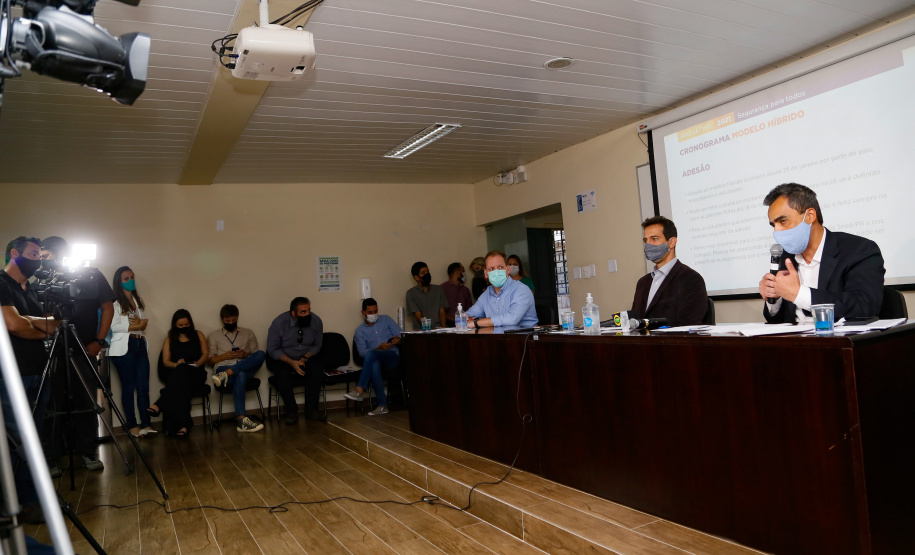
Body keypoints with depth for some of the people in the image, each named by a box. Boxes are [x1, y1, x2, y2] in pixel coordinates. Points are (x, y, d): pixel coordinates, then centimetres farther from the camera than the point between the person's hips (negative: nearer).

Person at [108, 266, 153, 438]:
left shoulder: (139, 300, 18)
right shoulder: (114, 302, -2)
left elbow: (144, 323, 14)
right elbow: (114, 326, -12)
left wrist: (141, 324, -9)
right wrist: (137, 326, -9)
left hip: (140, 345, 5)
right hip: (123, 348, -5)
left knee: (143, 386, 0)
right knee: (128, 387, 0)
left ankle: (146, 425, 1)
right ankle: (132, 426, 6)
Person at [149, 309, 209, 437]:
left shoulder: (198, 334, 19)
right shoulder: (170, 339, 18)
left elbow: (205, 354, 11)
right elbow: (165, 361, 9)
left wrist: (198, 363, -12)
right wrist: (176, 364, -15)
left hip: (196, 374, -1)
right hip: (174, 374, 1)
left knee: (181, 371, -41)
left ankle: (160, 405, -46)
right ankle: (183, 424, -52)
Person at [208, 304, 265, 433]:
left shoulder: (248, 333, 23)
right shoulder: (214, 337, 20)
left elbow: (256, 355, 18)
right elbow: (209, 360, 13)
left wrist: (245, 355, -3)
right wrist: (224, 356, -4)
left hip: (246, 368, 2)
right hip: (222, 368, -2)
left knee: (261, 354, -31)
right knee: (240, 375, -41)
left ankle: (226, 374, -42)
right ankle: (241, 419, -47)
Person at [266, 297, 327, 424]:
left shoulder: (316, 321, -12)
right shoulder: (279, 323, -19)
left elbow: (317, 346, 1)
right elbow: (272, 350, -13)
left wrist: (305, 359, -18)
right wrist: (291, 362, -25)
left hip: (306, 357, 2)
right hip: (281, 358, -2)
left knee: (317, 367, -29)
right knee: (282, 372, -34)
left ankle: (311, 410, -22)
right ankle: (291, 411, -22)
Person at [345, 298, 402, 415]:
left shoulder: (386, 320, 17)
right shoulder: (360, 331, 15)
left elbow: (400, 335, 11)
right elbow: (362, 352, 1)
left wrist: (398, 339, -15)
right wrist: (379, 348, -17)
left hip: (393, 356, -1)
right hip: (375, 359, 1)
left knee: (370, 353, -34)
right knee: (374, 365, -39)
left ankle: (360, 390, -35)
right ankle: (382, 405, -37)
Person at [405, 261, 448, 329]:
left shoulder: (438, 290, 15)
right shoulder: (411, 293, 3)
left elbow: (442, 312, 8)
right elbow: (418, 316, -4)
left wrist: (443, 329, -9)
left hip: (438, 329, 3)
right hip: (421, 330, -3)